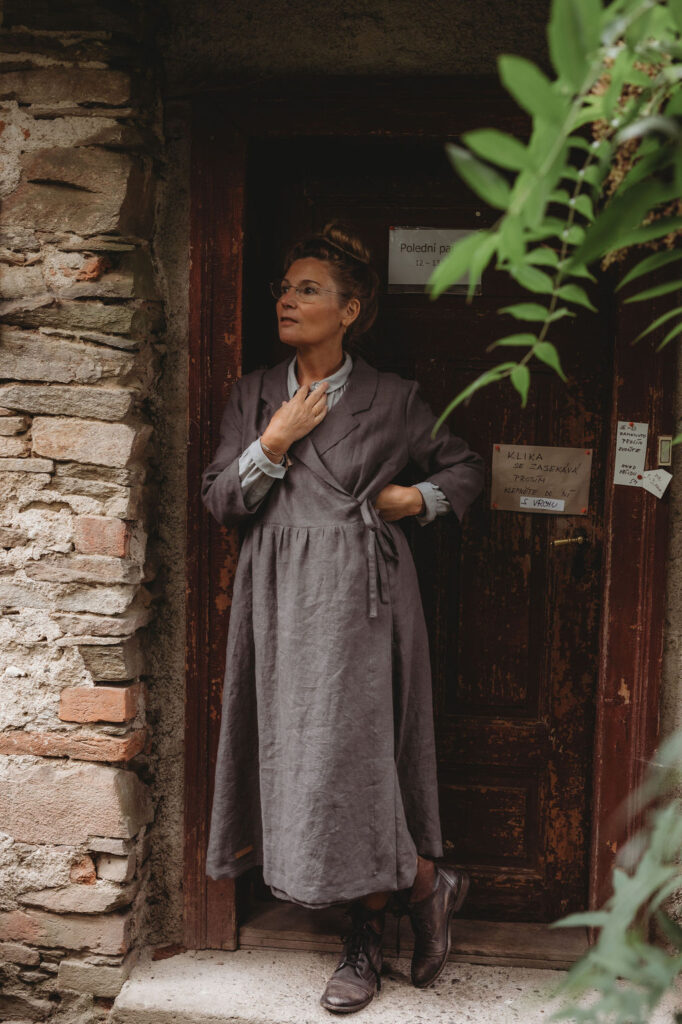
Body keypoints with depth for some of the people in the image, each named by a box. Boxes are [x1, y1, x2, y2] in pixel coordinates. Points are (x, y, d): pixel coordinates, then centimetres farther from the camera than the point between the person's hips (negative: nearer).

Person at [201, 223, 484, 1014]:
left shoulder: (393, 398, 3)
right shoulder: (252, 396, 11)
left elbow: (465, 469, 15)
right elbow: (219, 500, 4)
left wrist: (417, 497, -2)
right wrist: (275, 442, -9)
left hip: (360, 599, -4)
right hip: (282, 599, 4)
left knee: (347, 758, -8)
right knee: (300, 763, 5)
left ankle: (429, 884, 20)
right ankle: (368, 938, 21)